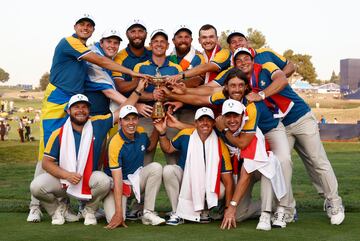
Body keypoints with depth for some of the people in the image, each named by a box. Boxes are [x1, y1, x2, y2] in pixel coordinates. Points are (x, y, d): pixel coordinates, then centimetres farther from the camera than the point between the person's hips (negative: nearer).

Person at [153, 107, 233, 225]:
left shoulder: (220, 146, -17)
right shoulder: (185, 135, -12)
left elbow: (228, 181, -16)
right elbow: (168, 148, 8)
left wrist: (228, 208, -22)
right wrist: (162, 133, -12)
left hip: (206, 183, -1)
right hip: (184, 177, 1)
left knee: (220, 190, -32)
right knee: (168, 170, -27)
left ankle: (202, 211, 2)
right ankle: (177, 212, -14)